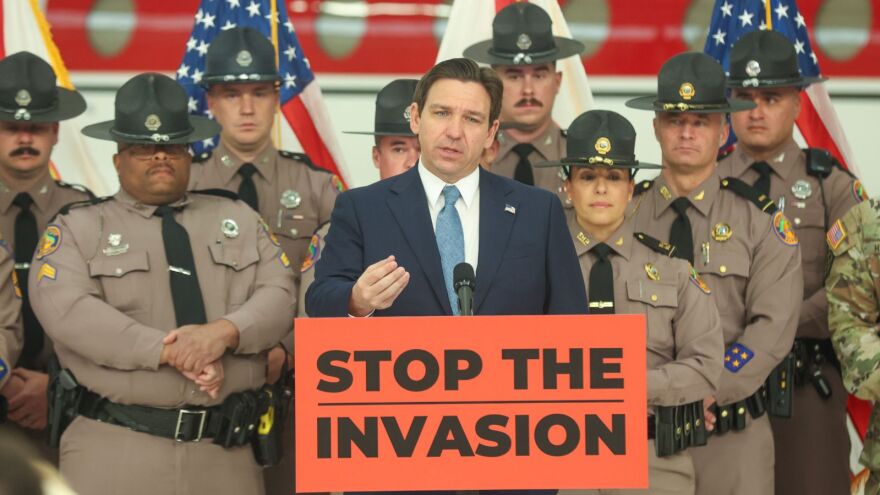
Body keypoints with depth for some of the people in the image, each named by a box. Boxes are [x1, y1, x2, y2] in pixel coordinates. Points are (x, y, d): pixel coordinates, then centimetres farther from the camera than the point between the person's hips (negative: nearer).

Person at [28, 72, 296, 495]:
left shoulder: (239, 220, 17)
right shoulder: (77, 229, 6)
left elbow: (279, 297, 5)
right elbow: (69, 310, -11)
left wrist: (223, 333, -16)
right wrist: (170, 352, -18)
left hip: (226, 450, 3)